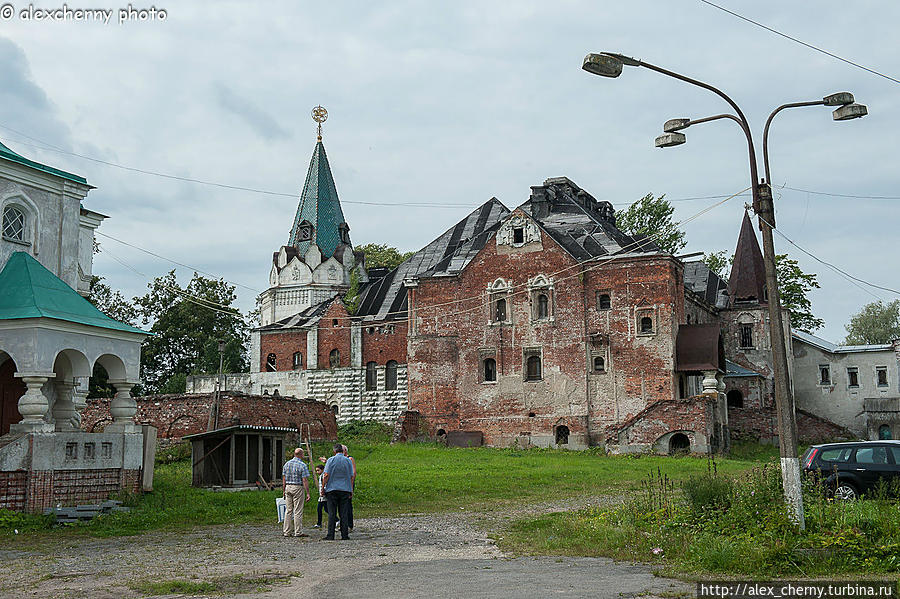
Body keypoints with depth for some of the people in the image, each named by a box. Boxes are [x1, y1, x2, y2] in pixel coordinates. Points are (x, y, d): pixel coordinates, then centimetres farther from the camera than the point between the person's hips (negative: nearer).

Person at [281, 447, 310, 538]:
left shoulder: (287, 463, 8)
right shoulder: (302, 465, -9)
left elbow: (284, 479, 10)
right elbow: (305, 480, -13)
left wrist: (283, 490, 17)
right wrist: (308, 493, -11)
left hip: (288, 487, 6)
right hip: (298, 488, -6)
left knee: (288, 510, 9)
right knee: (298, 511, -3)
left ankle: (287, 532, 9)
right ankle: (298, 532, -1)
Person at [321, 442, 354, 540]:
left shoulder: (331, 460, -3)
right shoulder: (348, 461, 5)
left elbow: (326, 475, -7)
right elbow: (351, 477, 6)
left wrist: (323, 487, 0)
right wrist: (351, 490, 13)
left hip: (332, 489, -2)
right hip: (345, 489, 2)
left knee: (332, 513, -1)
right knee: (344, 513, 4)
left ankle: (330, 535, -3)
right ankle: (344, 535, 2)